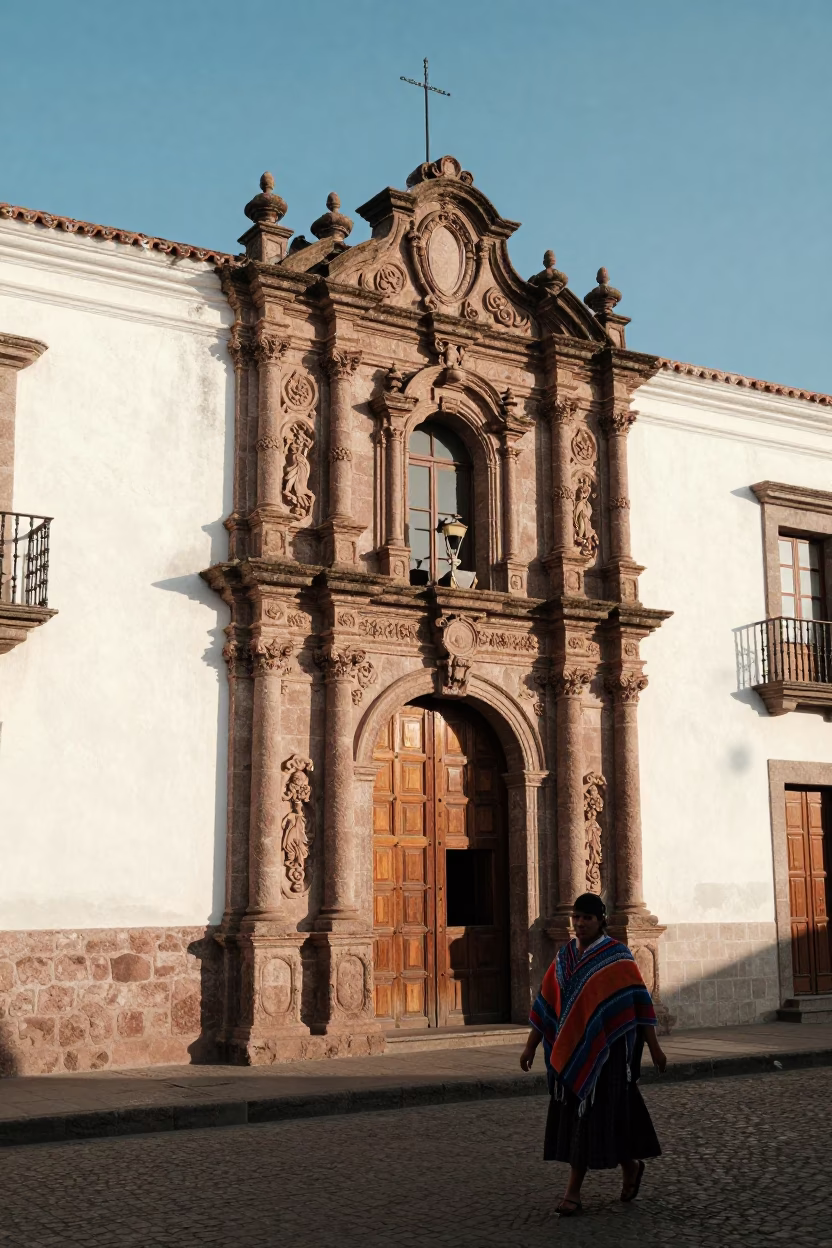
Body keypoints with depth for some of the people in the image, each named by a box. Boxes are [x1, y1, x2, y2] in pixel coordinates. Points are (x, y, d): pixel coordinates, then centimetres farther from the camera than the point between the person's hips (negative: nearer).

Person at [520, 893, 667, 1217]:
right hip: (572, 1050, 6)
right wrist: (531, 1045, 8)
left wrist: (654, 1047, -9)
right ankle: (630, 1165, 30)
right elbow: (546, 1002, 9)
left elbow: (639, 1003, -7)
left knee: (592, 1114, -8)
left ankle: (574, 1192, -4)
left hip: (605, 1049, -6)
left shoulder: (617, 957, -7)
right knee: (574, 1115, 10)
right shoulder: (564, 957, 8)